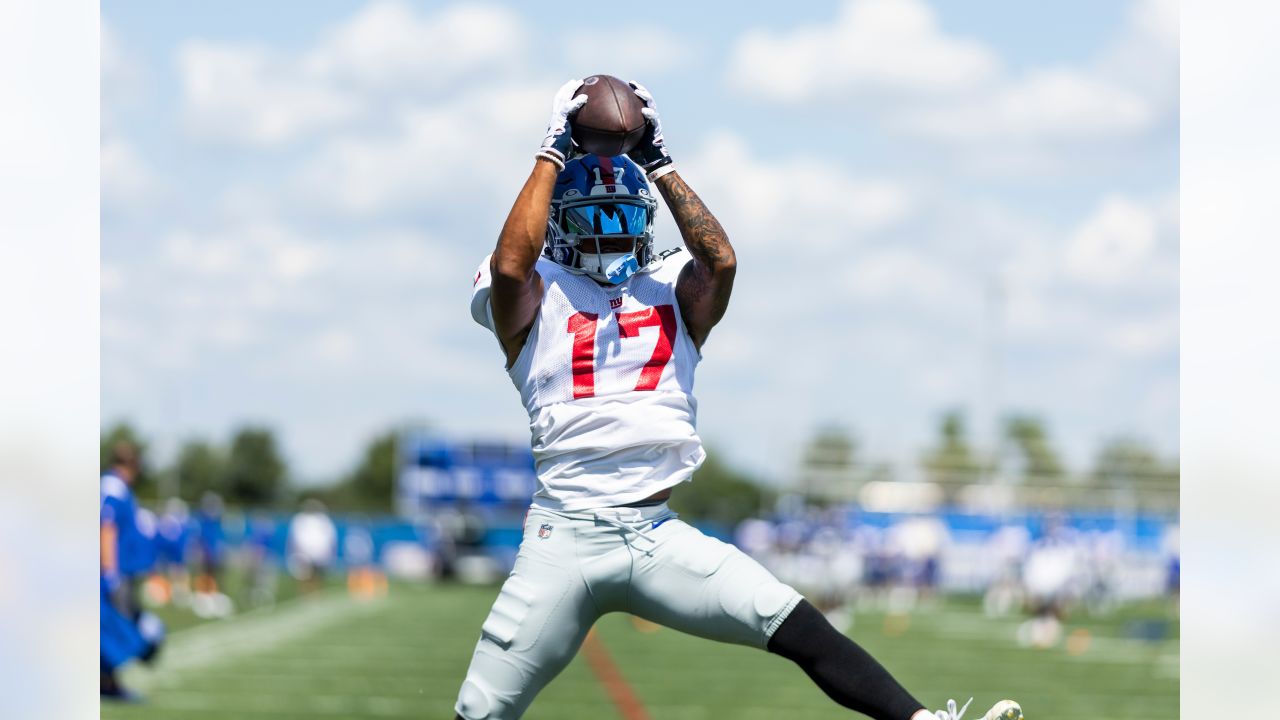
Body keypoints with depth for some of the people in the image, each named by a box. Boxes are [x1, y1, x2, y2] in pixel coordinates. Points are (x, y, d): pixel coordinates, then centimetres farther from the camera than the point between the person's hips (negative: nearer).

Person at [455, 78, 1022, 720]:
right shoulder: (534, 297, 6)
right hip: (565, 539, -3)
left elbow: (720, 259, -5)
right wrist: (554, 150, -8)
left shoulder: (672, 294, 15)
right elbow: (511, 262, -16)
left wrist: (656, 161, 0)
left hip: (659, 539, 3)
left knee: (799, 629, -12)